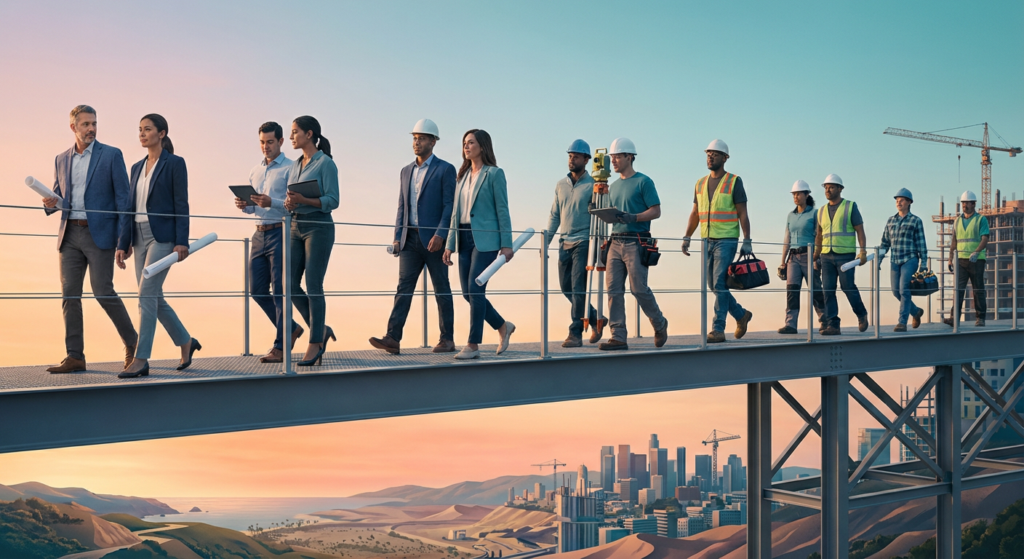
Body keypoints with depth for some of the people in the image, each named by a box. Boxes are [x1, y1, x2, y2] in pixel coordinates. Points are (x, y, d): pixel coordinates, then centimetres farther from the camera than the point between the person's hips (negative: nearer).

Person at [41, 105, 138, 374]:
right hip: (70, 234, 5)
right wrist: (51, 203, -5)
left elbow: (123, 198, -2)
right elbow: (59, 197, 21)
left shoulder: (111, 155, 1)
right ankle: (75, 357, 5)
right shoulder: (61, 160, 14)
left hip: (99, 233, -5)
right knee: (69, 294, 1)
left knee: (103, 292, -9)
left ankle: (132, 343, 10)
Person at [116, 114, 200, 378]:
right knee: (154, 298, 9)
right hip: (140, 237, 7)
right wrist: (123, 244, 10)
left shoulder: (175, 164, -4)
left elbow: (181, 205, -8)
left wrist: (181, 242, -15)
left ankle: (141, 360, -12)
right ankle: (186, 342, 27)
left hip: (163, 236, -7)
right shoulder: (137, 167, 16)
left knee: (146, 295, -13)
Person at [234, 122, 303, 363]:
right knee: (258, 290, 7)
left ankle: (280, 347, 0)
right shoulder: (255, 171, 17)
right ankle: (290, 329, 24)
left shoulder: (290, 168, -5)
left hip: (280, 232, -7)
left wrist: (271, 203, -27)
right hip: (259, 234, 7)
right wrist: (244, 205, 0)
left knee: (279, 291, -5)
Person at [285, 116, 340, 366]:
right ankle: (321, 329, 18)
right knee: (291, 284, 2)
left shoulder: (326, 163, -6)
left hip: (319, 227, -7)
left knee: (313, 286, -6)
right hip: (296, 226, 7)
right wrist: (288, 203, -4)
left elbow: (332, 200, -13)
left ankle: (315, 344, 1)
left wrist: (304, 200, -25)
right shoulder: (295, 165, 16)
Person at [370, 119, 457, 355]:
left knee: (441, 290, 2)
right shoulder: (406, 171, 16)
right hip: (410, 239, 5)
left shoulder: (445, 169, -2)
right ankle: (393, 338, -10)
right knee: (404, 287, -4)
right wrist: (397, 237, 7)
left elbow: (449, 206, -9)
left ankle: (447, 339, 9)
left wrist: (440, 235, -19)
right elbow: (402, 207, 16)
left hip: (434, 239, -5)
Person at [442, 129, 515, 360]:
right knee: (467, 292, 6)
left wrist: (506, 243, -11)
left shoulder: (494, 174, -3)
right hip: (464, 238, 7)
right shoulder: (462, 176, 16)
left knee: (475, 289, -10)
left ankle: (473, 345, -3)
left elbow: (502, 210, -6)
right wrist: (450, 244, 11)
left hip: (485, 238, -7)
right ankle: (503, 326, 24)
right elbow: (456, 212, 15)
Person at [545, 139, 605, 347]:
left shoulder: (592, 185, -4)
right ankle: (595, 318, 26)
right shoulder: (561, 185, 12)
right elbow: (555, 215, 15)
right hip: (565, 242, 6)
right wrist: (546, 241, 9)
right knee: (566, 287, 9)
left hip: (583, 242, -6)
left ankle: (575, 334, -3)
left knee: (578, 288, -8)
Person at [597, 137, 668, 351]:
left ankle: (659, 324, 17)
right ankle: (618, 337, 0)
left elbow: (656, 211, -8)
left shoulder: (643, 182, -2)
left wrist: (631, 217, -21)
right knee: (614, 290, -1)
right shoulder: (614, 186, 19)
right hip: (616, 242, 7)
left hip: (635, 243, -7)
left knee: (639, 289, -7)